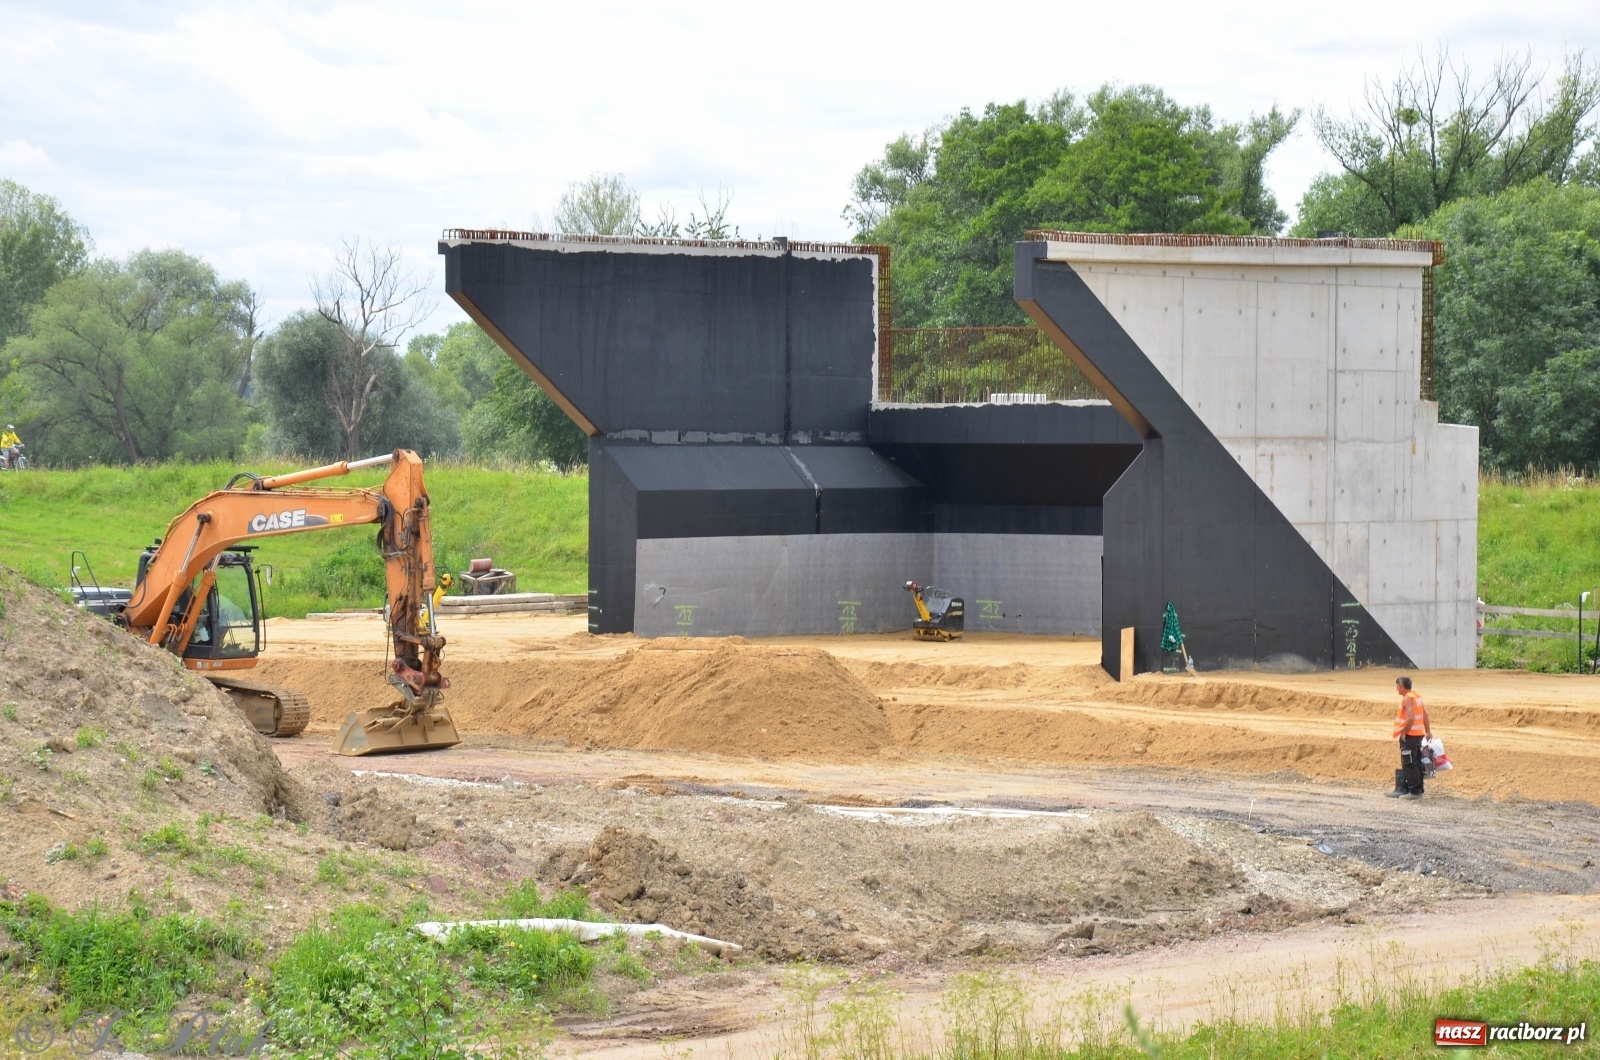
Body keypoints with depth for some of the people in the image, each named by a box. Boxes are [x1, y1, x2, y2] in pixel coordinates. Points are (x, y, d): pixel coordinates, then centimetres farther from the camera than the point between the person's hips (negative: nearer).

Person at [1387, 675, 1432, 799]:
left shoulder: (1407, 699, -16)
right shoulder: (1417, 697, 13)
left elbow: (1411, 718, -26)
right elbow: (1425, 715, 16)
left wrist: (1404, 733, -16)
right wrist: (1428, 731, 19)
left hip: (1409, 736, -10)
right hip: (1419, 734, 10)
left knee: (1410, 765, -5)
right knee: (1416, 764, 13)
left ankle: (1415, 791, -4)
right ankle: (1402, 789, 20)